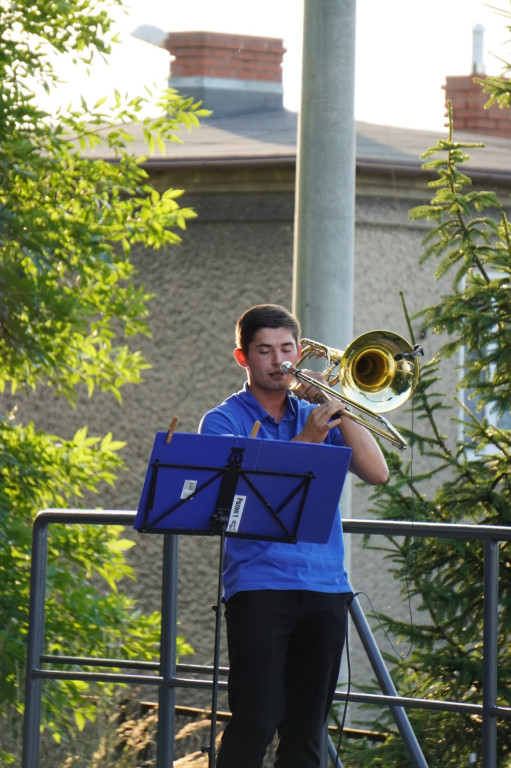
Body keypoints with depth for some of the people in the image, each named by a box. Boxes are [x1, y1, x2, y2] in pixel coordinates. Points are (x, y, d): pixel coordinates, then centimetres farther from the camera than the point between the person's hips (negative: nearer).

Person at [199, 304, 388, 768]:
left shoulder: (317, 417, 17)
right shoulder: (224, 422, 5)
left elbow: (377, 473, 5)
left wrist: (339, 411, -4)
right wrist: (306, 441, -16)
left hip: (325, 589, 4)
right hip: (260, 586, -4)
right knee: (255, 725, -13)